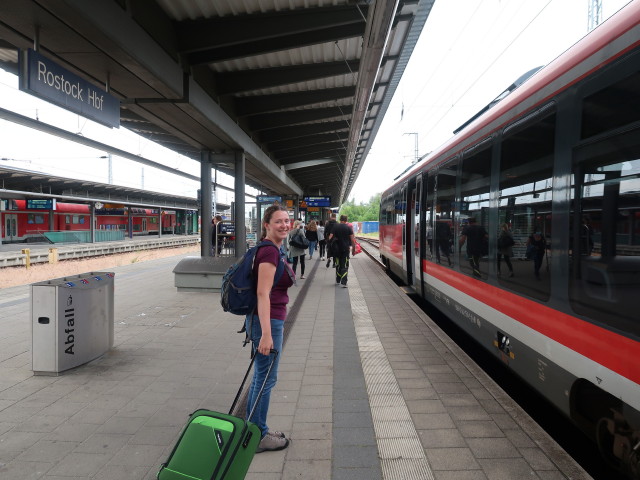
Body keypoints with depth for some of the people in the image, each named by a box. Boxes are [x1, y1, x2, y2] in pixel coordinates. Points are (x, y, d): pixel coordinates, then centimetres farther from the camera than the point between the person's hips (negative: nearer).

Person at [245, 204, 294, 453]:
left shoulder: (272, 250, 11)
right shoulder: (270, 251, -18)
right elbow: (263, 293, -24)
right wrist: (266, 334, -27)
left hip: (268, 319, 10)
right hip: (267, 321, -10)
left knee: (261, 377, 19)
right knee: (266, 379, 3)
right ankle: (259, 437, 19)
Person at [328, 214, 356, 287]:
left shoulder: (335, 227, 1)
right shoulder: (348, 228, -3)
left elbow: (330, 238, -4)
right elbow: (352, 240, -5)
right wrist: (353, 249, 3)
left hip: (337, 249, 2)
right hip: (345, 249, -2)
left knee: (338, 265, 17)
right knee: (345, 266, -1)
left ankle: (338, 281, 26)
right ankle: (343, 283, -10)